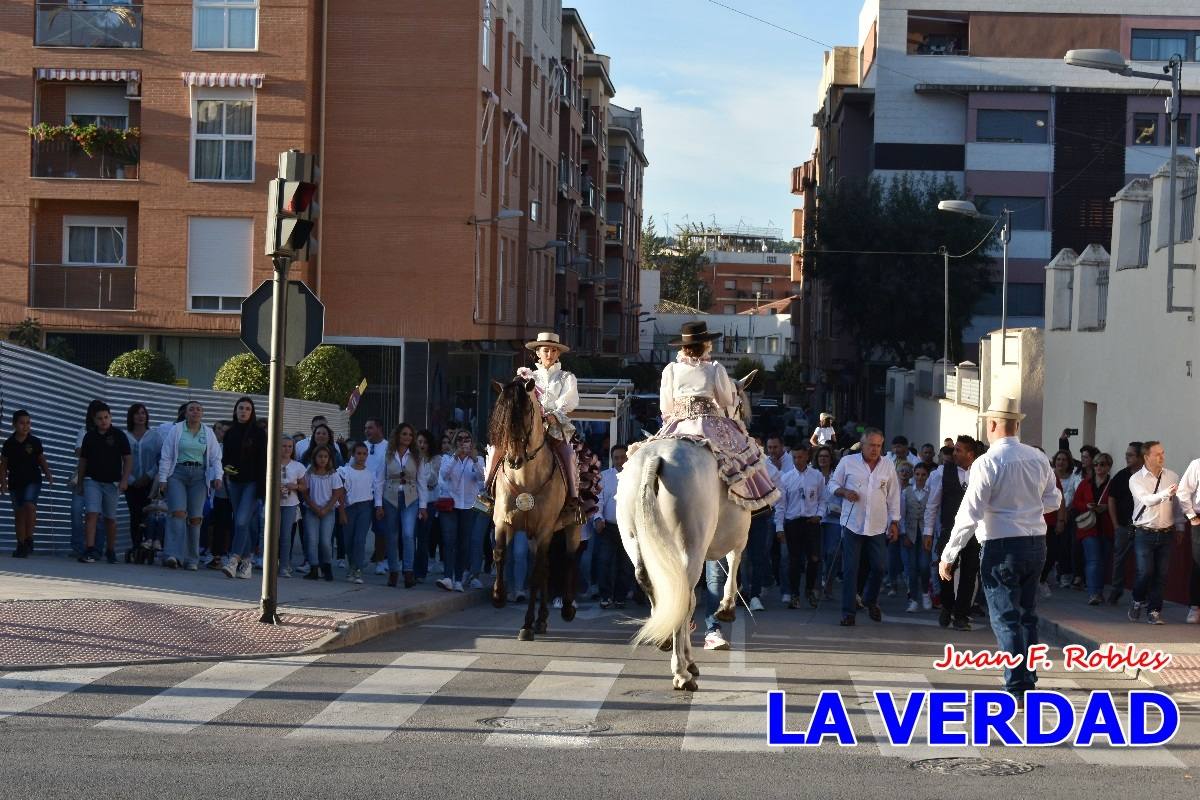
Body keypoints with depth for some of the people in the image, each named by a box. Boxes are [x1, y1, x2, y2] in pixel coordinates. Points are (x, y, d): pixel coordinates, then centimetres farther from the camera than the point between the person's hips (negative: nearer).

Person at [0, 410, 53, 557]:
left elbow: (42, 461, 7)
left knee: (29, 505, -24)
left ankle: (29, 539, -16)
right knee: (19, 513, 4)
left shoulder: (35, 442, 0)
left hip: (33, 480, -2)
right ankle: (21, 545, 9)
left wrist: (48, 475, -5)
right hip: (15, 482, 2)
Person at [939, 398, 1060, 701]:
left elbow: (969, 514, -15)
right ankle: (1029, 681, 22)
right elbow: (1053, 500, 15)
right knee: (1028, 615, 16)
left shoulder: (987, 462, -15)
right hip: (1036, 544, 6)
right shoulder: (1038, 458, 2)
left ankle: (1018, 688, -4)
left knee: (1006, 618, -1)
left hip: (1002, 546, -6)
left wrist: (948, 555, -9)